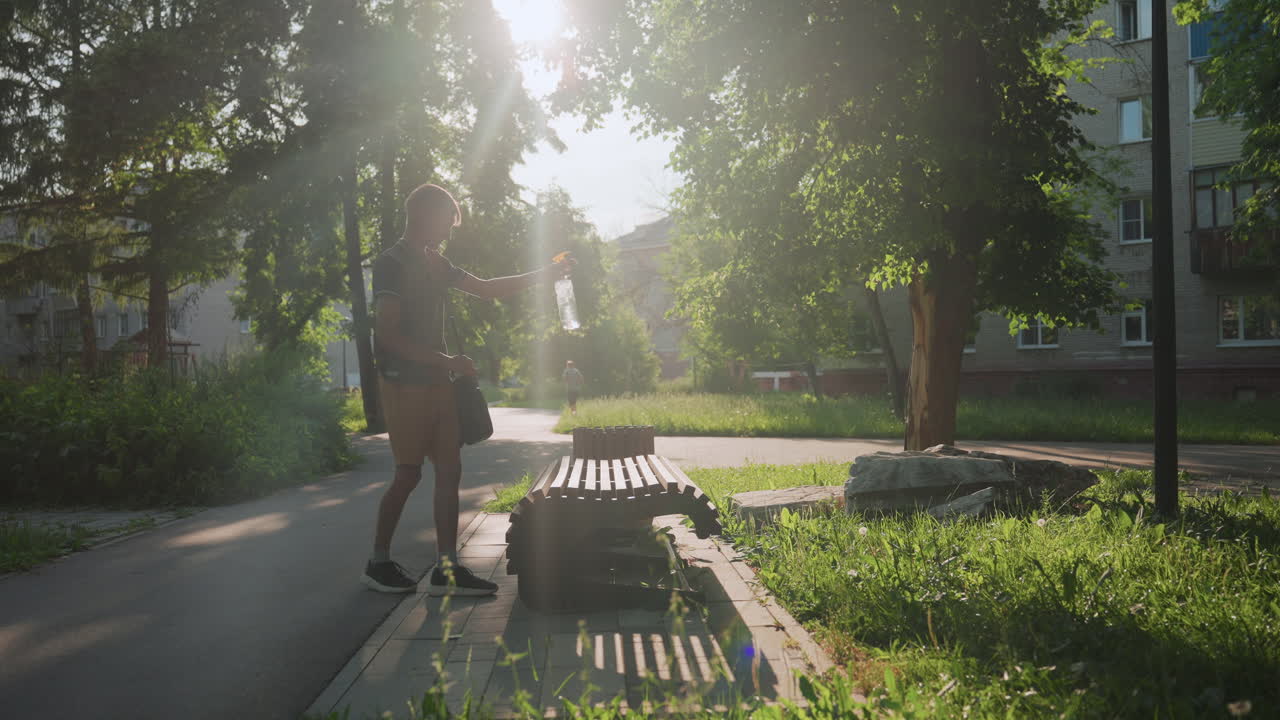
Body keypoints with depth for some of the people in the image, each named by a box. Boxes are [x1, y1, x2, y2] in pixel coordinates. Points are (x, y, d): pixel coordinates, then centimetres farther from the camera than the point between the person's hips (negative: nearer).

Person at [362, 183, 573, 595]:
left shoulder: (434, 263, 15)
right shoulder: (392, 263, -11)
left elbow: (486, 288, 22)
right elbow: (388, 334, -18)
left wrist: (543, 276, 15)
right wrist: (448, 361, -19)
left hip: (435, 383, 8)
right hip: (404, 385, -8)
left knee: (449, 470, 3)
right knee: (409, 474, -3)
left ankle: (447, 570, 6)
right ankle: (378, 564, 14)